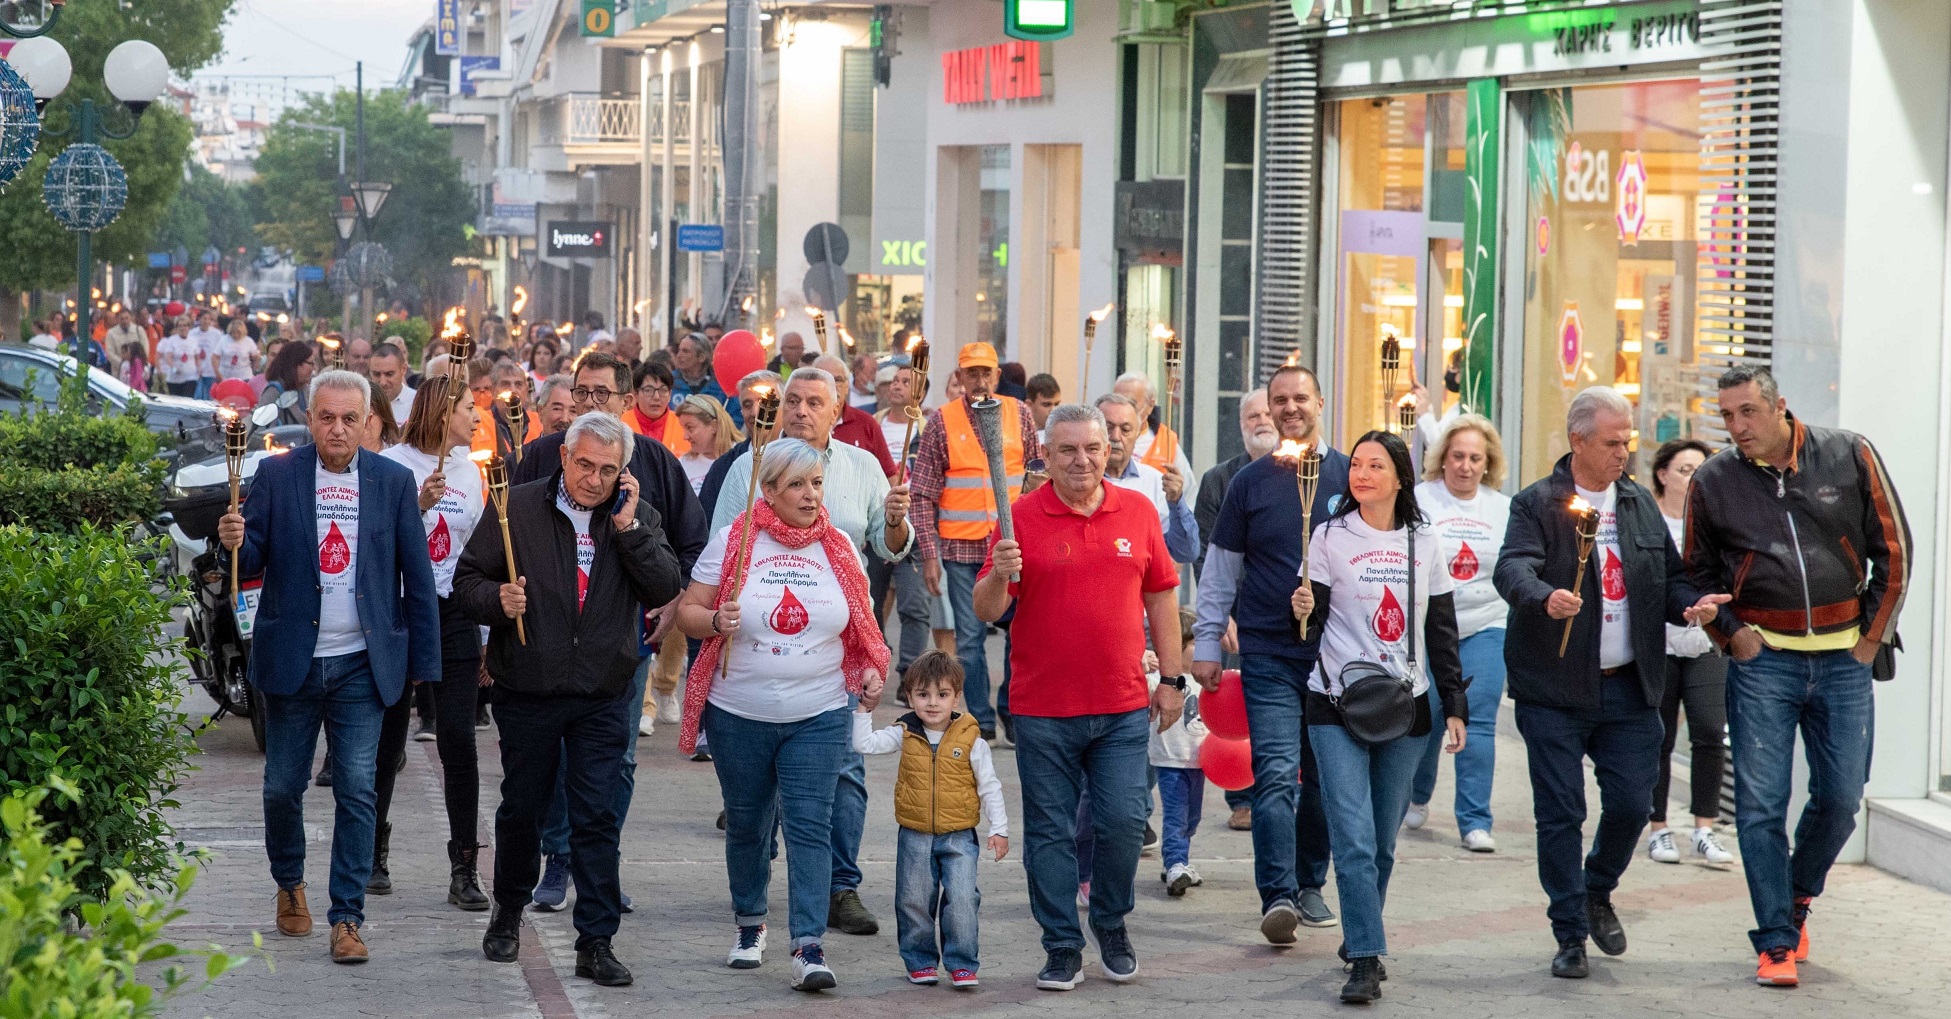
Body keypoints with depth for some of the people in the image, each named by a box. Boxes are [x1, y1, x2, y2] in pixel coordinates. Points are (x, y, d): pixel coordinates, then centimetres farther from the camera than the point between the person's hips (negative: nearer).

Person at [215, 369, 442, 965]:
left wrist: (424, 663, 2)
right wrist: (235, 543, -23)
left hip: (361, 665, 0)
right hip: (291, 662, 0)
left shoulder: (393, 481, 2)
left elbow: (417, 576, 4)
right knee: (283, 786, 9)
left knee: (357, 791, -5)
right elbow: (253, 561, 1)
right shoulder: (277, 474, 0)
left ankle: (347, 917, 0)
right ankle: (289, 884, 33)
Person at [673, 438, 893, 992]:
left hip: (818, 716, 0)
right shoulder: (732, 540, -3)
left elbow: (861, 621, 15)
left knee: (810, 826, -9)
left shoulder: (839, 546, 4)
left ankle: (809, 947, -13)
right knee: (746, 825, 13)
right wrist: (716, 622, -23)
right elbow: (687, 612, -1)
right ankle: (750, 925, 33)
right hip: (739, 714, 0)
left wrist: (872, 666, -2)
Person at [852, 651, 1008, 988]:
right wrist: (866, 708, -7)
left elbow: (989, 787, 1)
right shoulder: (904, 735, 1)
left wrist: (998, 828, -2)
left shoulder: (970, 739, -4)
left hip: (959, 836, -2)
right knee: (913, 901, 7)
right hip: (915, 836, 2)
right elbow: (864, 744, -1)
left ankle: (963, 963, 1)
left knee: (962, 900, -10)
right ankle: (921, 961, 21)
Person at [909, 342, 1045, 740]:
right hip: (963, 547, -1)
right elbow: (923, 494, 0)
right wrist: (929, 554, -6)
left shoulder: (1017, 414, 5)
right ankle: (981, 721, 10)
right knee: (969, 638, 2)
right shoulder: (942, 421, 0)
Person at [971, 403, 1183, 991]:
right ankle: (1062, 947, 14)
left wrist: (1171, 678, 9)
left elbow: (1161, 596, 12)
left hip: (1123, 706, 1)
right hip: (1042, 709, -1)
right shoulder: (1022, 517, -2)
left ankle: (1112, 925, 23)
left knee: (1124, 822, -1)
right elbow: (984, 611, -4)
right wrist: (999, 576, -25)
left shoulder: (1138, 511, 5)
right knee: (1051, 832, 3)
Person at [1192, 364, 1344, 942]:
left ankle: (1310, 884, 23)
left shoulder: (1349, 477, 6)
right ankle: (1278, 896, -17)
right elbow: (1221, 570, 11)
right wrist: (1206, 644, 8)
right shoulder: (1250, 482, 5)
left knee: (1324, 775, 9)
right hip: (1269, 652, -1)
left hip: (1335, 652, 1)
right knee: (1276, 774, -12)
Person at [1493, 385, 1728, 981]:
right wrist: (1544, 597, -42)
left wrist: (1689, 605, -3)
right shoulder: (1537, 504, -4)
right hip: (1554, 691, -4)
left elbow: (1669, 574, 19)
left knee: (1631, 803, 1)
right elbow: (1513, 568, -20)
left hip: (1629, 687, 4)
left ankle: (1598, 893, 29)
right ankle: (1570, 934, 9)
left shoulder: (1639, 505, 14)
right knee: (1560, 813, -1)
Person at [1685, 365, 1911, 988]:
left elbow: (1893, 549, 6)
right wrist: (1730, 633, 0)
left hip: (1844, 658, 0)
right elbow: (1698, 570, 14)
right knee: (1761, 805, -4)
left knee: (1841, 797, 3)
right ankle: (1777, 943, 2)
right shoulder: (1712, 481, 1)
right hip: (1762, 660, 0)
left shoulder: (1849, 457, 0)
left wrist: (1872, 635, 3)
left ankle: (1797, 896, 29)